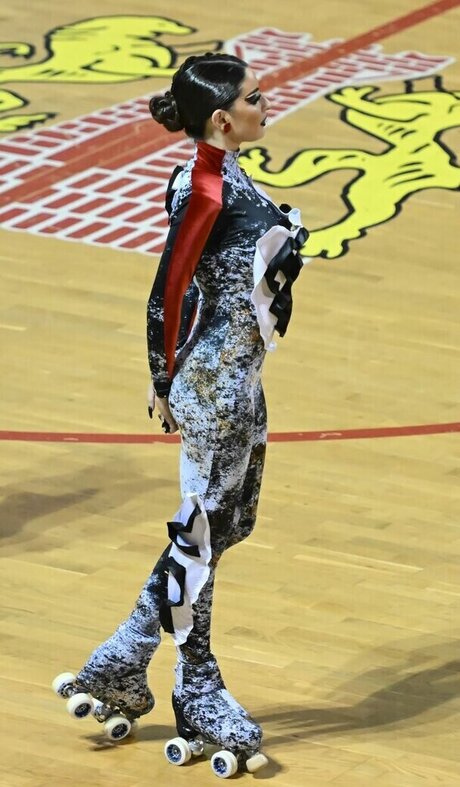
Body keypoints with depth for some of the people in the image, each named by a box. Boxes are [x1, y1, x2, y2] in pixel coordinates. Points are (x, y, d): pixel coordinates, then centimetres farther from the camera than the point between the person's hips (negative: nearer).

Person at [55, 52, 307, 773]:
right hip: (216, 382, -10)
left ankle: (122, 659, 28)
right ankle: (198, 694, 19)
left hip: (238, 377, 10)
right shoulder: (204, 189, -22)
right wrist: (166, 383, -7)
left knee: (230, 521, 18)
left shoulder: (226, 174, 5)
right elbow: (167, 293, -18)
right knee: (203, 530, 4)